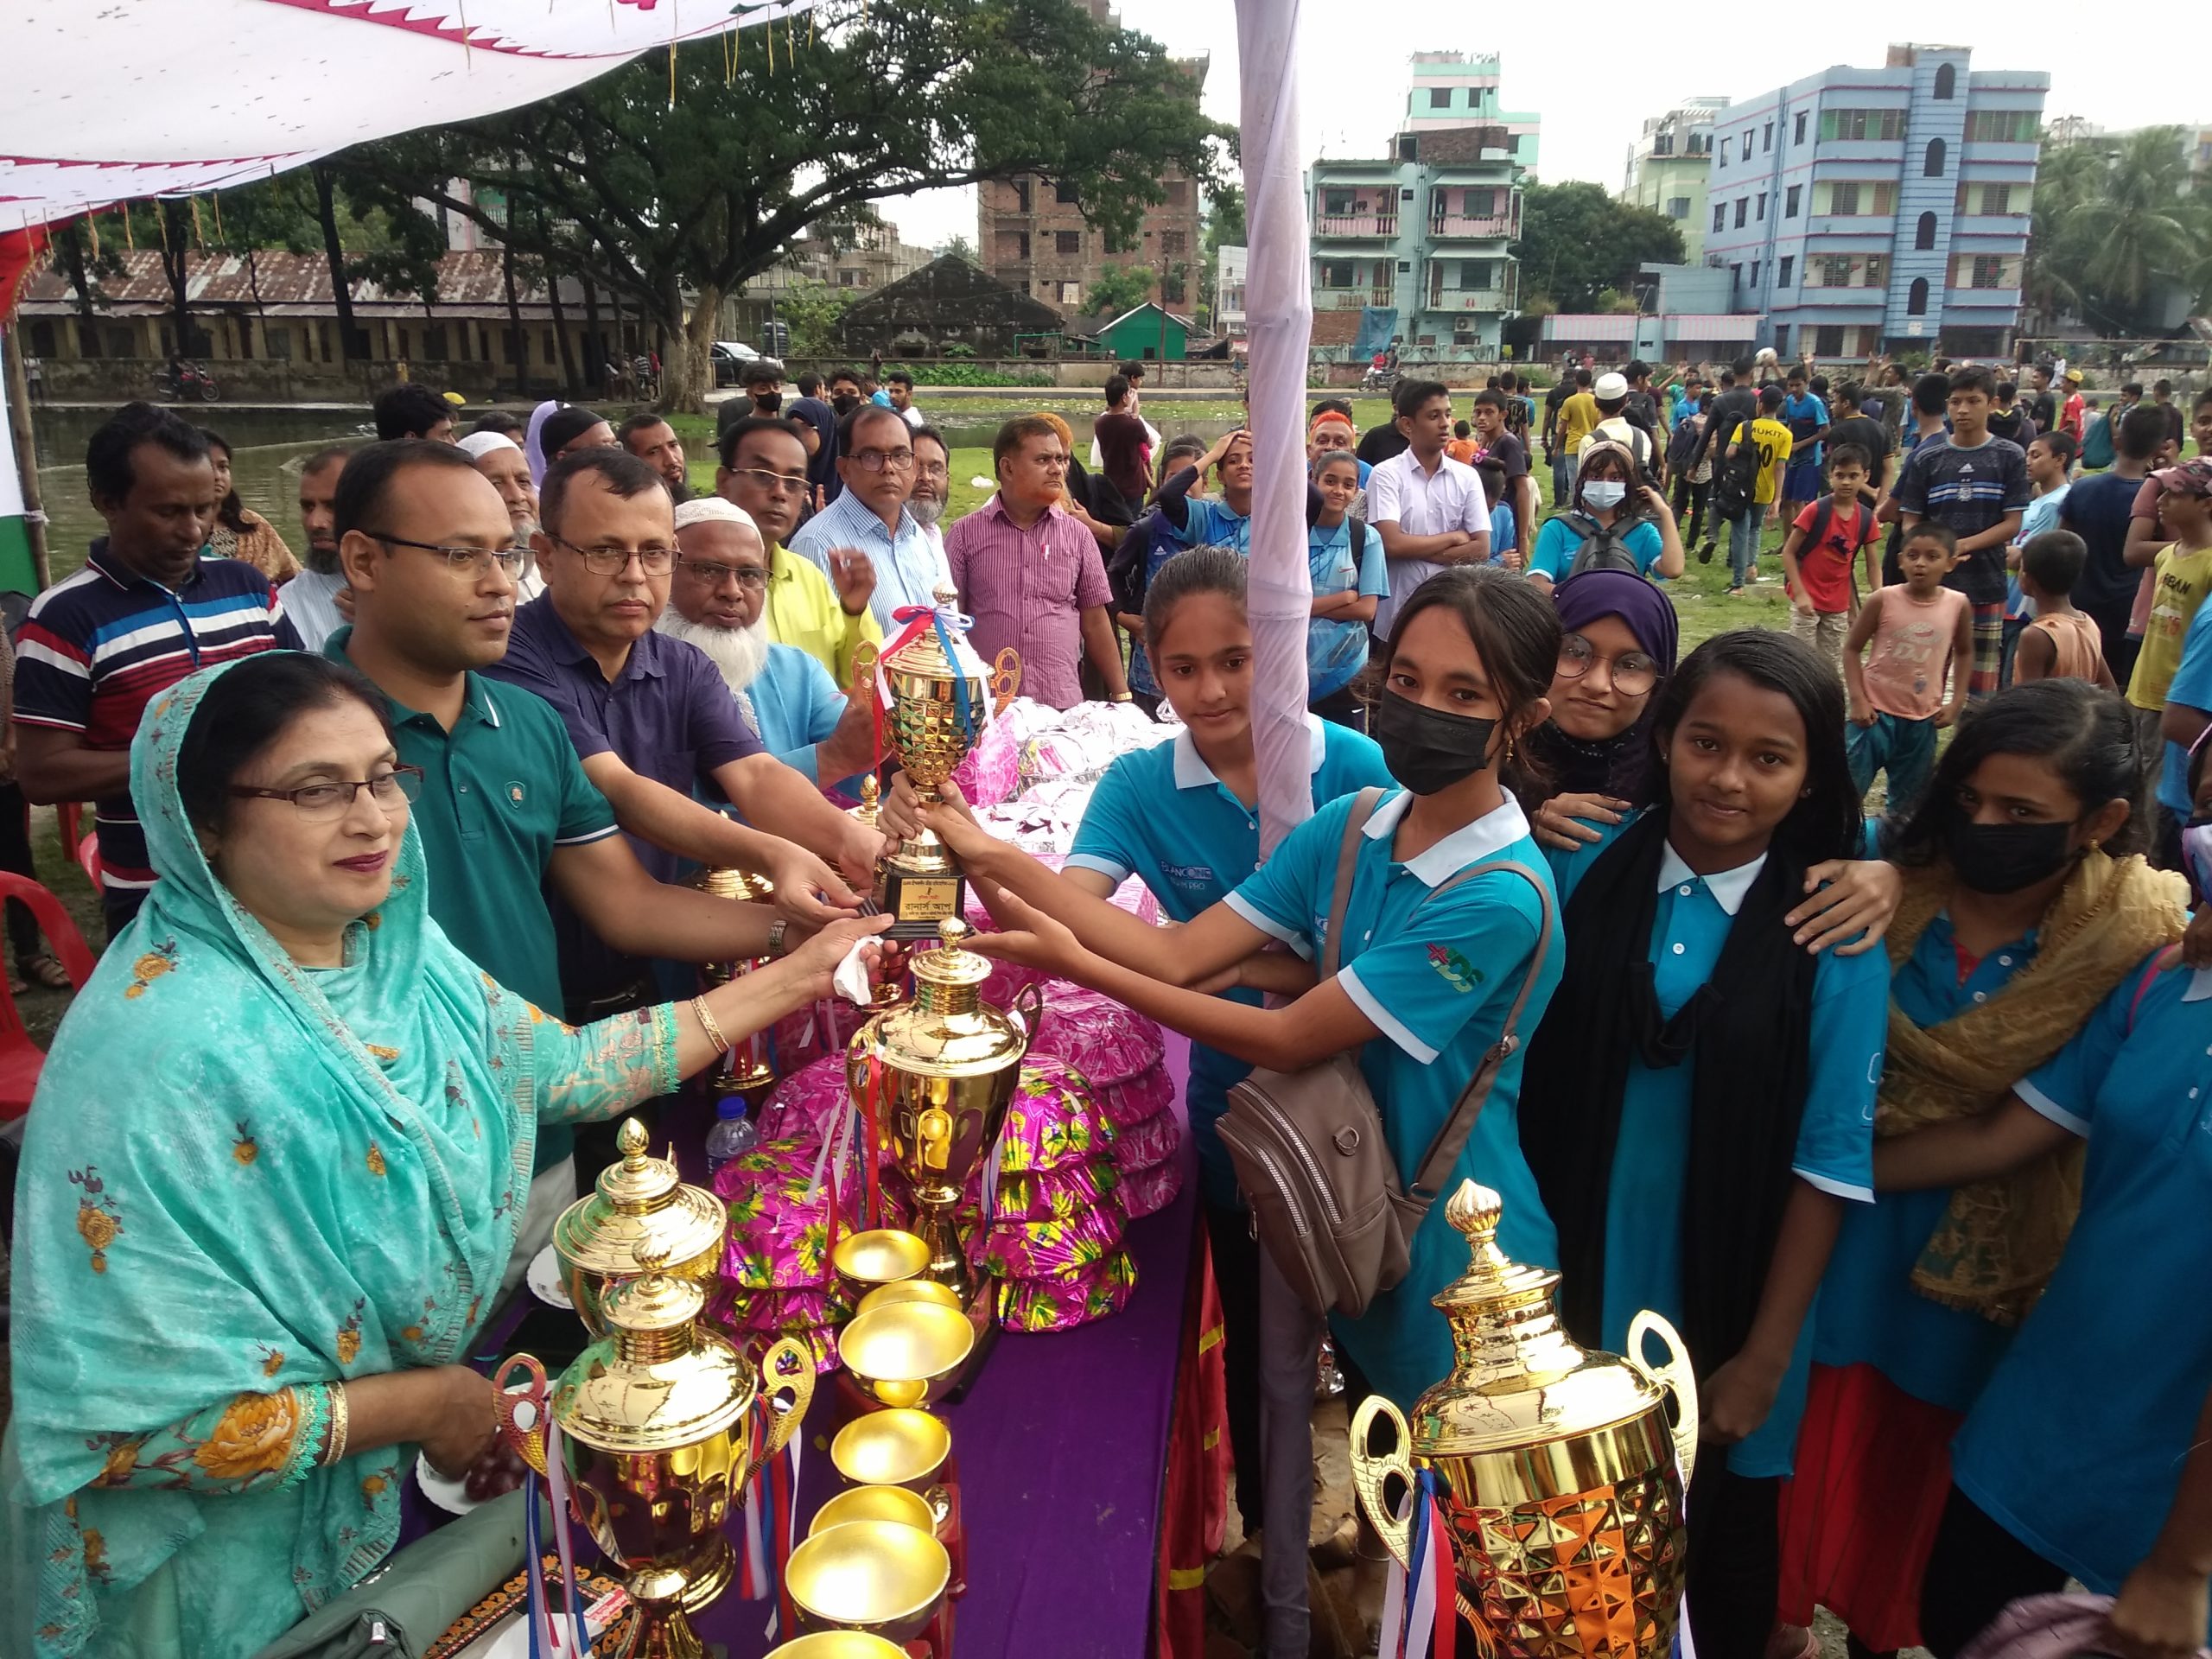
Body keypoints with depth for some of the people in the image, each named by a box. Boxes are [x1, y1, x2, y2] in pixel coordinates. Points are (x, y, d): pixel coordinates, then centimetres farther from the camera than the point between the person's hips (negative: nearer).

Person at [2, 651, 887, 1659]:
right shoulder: (158, 1055, -31)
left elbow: (562, 1070, 4)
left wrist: (789, 980, 2)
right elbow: (136, 1414, -29)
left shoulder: (391, 947, -8)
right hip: (254, 1555, -6)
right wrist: (428, 1403, -19)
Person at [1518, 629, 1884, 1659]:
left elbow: (1829, 1160, -11)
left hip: (1725, 1299, -1)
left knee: (1721, 1542, 21)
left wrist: (1766, 1356, -10)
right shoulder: (1584, 873, -9)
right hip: (1582, 1271, 2)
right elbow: (1529, 1077, -3)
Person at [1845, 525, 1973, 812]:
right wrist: (1858, 699, -11)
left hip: (1922, 719, 3)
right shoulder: (1883, 599, -11)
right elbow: (1852, 649, -2)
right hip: (1876, 712, -3)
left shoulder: (1958, 605, -3)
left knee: (1910, 802, 14)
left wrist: (1956, 702, 8)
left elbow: (1964, 653, 14)